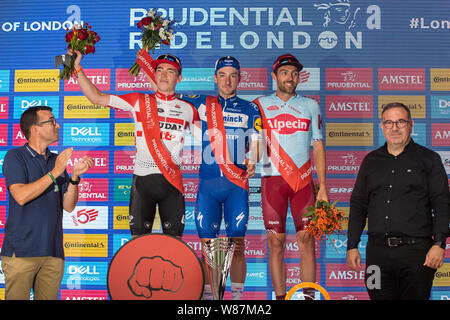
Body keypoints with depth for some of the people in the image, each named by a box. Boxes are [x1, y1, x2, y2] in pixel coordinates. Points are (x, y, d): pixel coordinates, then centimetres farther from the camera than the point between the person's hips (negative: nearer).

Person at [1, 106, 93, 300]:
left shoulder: (57, 160, 14)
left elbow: (68, 206, 9)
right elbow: (21, 196, -16)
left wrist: (74, 176, -6)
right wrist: (54, 173, -16)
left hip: (53, 251, 5)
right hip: (21, 251, -4)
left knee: (48, 297, 8)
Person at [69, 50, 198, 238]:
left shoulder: (188, 109, 10)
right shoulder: (139, 101, 7)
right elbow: (96, 97, 5)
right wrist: (77, 67, 0)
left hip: (172, 182, 1)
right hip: (143, 180, -1)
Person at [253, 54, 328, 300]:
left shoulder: (311, 106, 13)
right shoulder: (260, 105, 9)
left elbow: (318, 146, 11)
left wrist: (323, 186, 4)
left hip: (303, 180, 1)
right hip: (272, 179, -1)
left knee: (307, 240, -3)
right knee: (276, 242, 0)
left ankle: (308, 295, 3)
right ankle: (280, 296, 7)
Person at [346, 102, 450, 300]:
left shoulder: (428, 159, 6)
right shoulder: (371, 160, 15)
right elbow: (358, 205, 15)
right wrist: (352, 246, 9)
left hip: (416, 250, -3)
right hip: (377, 252, 3)